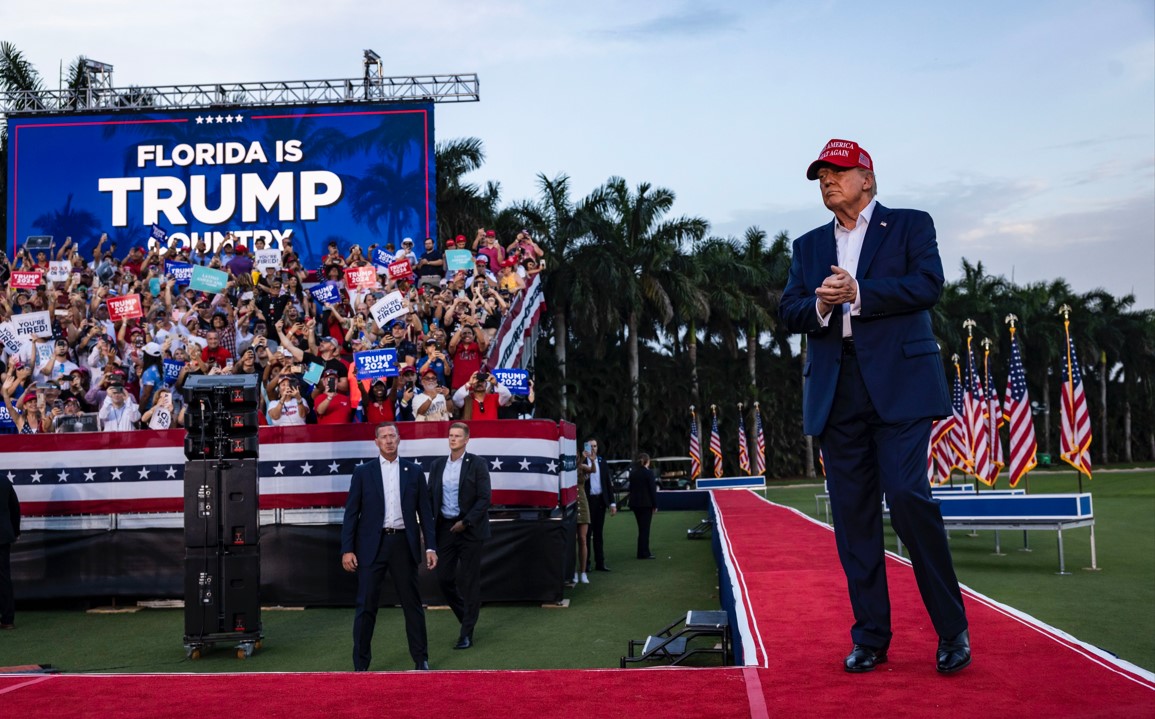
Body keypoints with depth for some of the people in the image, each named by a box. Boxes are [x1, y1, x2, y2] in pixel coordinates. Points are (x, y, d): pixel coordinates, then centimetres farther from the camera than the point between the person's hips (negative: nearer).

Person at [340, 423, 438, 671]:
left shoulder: (414, 471, 7)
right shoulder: (363, 472, 4)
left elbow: (425, 511, 7)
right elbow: (351, 513, 2)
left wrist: (431, 546, 0)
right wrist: (347, 549, -5)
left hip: (403, 543, 1)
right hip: (372, 545, -1)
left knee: (413, 603, 7)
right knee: (366, 605, 1)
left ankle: (421, 659, 19)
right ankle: (361, 664, 10)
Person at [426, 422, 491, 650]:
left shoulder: (477, 464, -5)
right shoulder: (437, 465, 8)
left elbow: (484, 498, -9)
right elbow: (430, 496, 10)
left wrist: (466, 522, -15)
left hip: (469, 528, -4)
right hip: (444, 528, 4)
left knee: (469, 581, 0)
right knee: (444, 578, 5)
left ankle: (467, 633, 7)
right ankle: (467, 617, 27)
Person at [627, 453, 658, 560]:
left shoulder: (632, 473, 7)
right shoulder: (648, 472, -11)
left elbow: (631, 488, 11)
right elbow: (652, 490, -11)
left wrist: (632, 503, 15)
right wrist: (655, 505, -6)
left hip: (635, 503, 6)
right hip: (646, 503, -6)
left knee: (642, 528, 15)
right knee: (645, 528, -2)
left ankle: (643, 551, 20)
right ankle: (644, 553, -3)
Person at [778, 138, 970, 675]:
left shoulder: (910, 225, 10)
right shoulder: (809, 246, 21)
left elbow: (928, 284, -6)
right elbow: (789, 313, 11)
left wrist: (858, 293, -11)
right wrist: (819, 305, -10)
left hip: (898, 382, -4)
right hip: (836, 391, 4)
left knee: (905, 493, -16)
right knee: (852, 514, 3)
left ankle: (952, 629, -1)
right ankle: (870, 637, 10)